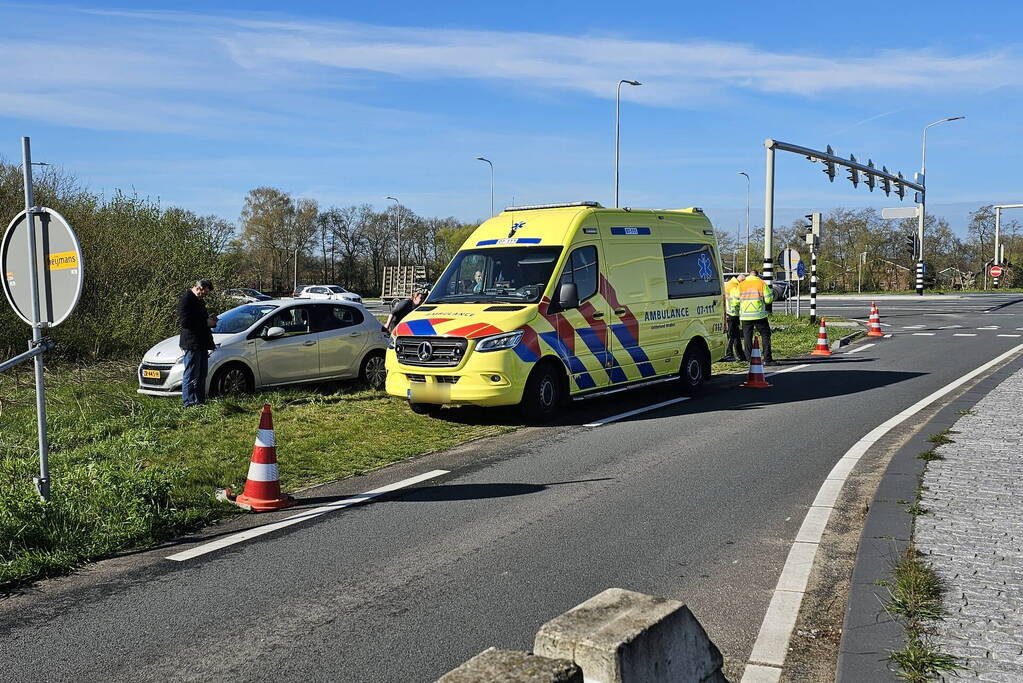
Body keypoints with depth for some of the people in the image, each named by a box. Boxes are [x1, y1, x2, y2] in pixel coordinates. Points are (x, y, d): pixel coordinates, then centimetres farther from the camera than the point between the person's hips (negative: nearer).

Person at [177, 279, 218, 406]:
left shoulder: (198, 300, 18)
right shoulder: (186, 299, -12)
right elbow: (185, 322, -20)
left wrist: (211, 320, 9)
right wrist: (205, 323, -17)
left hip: (202, 344, 10)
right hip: (192, 344, -10)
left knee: (202, 375, 14)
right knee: (191, 375, -6)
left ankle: (200, 400, 21)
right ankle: (189, 402, -1)